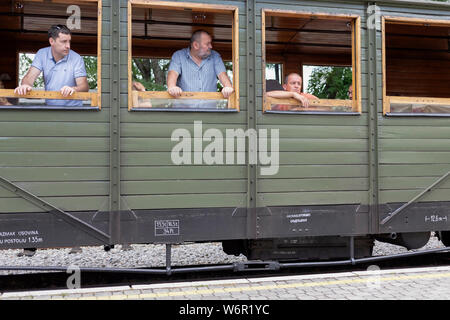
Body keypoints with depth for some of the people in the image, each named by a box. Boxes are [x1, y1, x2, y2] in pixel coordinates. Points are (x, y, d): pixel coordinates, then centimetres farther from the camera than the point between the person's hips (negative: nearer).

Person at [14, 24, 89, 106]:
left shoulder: (76, 58, -7)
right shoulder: (42, 54, 3)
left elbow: (84, 86, -12)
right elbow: (30, 76, -4)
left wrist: (73, 89, -36)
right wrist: (25, 85, -28)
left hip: (72, 108, -3)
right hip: (49, 107, 3)